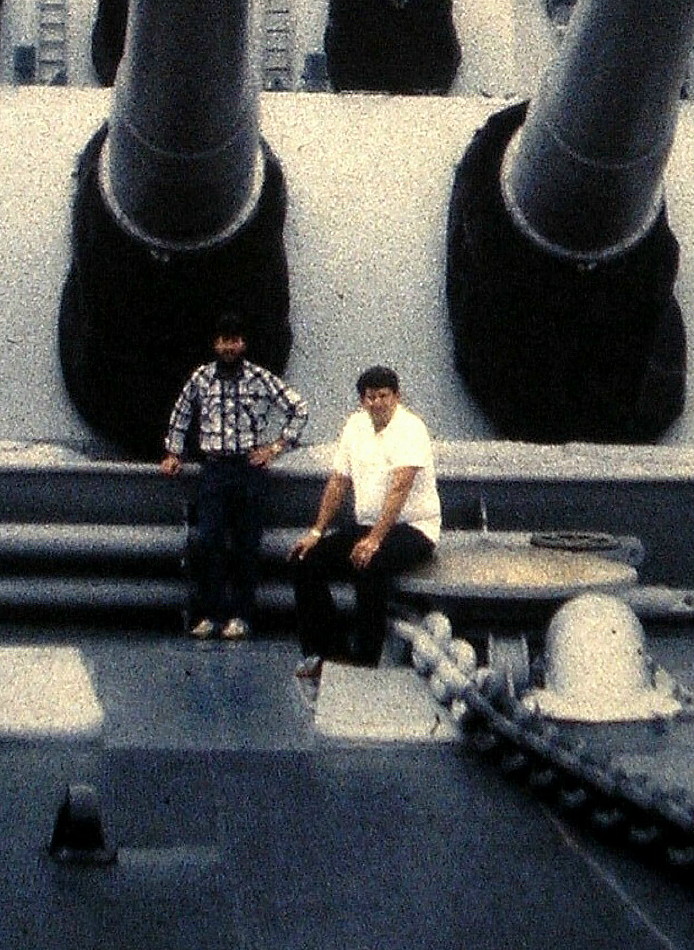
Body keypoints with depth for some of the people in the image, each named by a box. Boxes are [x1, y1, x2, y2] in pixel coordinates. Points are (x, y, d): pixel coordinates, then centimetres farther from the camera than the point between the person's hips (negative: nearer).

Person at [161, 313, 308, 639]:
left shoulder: (261, 379, 0)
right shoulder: (201, 377, 6)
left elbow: (298, 408, 6)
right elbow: (180, 415, 22)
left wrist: (276, 446, 1)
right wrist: (173, 454, 18)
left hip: (249, 468, -1)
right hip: (214, 468, 1)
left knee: (247, 544, 1)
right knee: (209, 541, -6)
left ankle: (241, 616, 6)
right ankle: (210, 614, -1)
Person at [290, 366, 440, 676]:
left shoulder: (409, 429, -15)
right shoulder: (355, 425, 8)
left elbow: (399, 488, -26)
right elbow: (338, 482, 12)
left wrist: (375, 539, -35)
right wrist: (316, 532, 4)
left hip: (412, 529, -8)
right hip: (366, 526, 8)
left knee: (367, 564, -35)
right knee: (306, 560, -7)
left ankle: (366, 659, -24)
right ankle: (322, 651, -1)